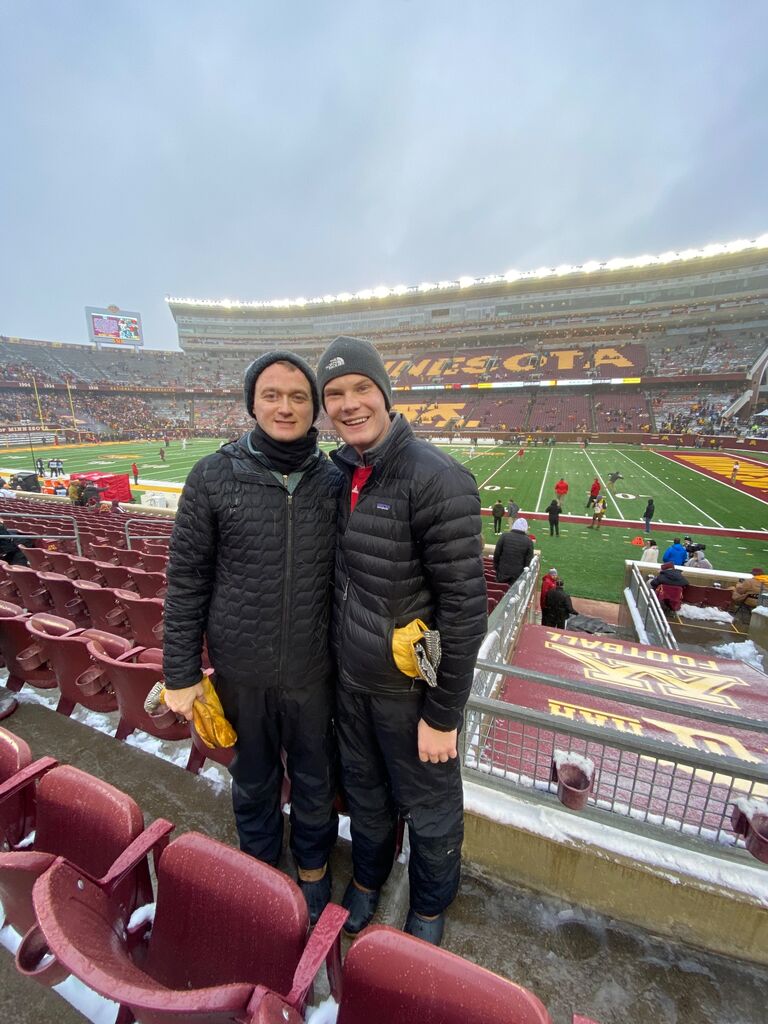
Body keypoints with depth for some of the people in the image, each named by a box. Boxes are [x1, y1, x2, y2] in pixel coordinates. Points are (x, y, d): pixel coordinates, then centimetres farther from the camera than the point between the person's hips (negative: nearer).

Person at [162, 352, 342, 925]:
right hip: (240, 670, 0)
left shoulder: (335, 481, -6)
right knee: (254, 779, 25)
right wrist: (181, 673, -3)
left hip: (313, 669, 1)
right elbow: (186, 582, -5)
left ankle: (314, 867, 52)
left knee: (316, 779, 22)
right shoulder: (213, 477, -9)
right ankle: (261, 864, 55)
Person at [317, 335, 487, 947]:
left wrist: (442, 715, -15)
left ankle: (431, 906, 53)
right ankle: (368, 877, 59)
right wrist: (336, 657, 14)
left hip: (410, 688, -6)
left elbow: (465, 608, -21)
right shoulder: (341, 474, 0)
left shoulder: (437, 480, -23)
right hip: (351, 677, 6)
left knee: (429, 808, 21)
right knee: (363, 790, 29)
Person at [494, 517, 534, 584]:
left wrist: (496, 568, 13)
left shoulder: (504, 536, -5)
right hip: (518, 577, 0)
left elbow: (496, 554, -2)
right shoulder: (529, 541, -5)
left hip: (502, 575, 0)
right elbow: (528, 561, -1)